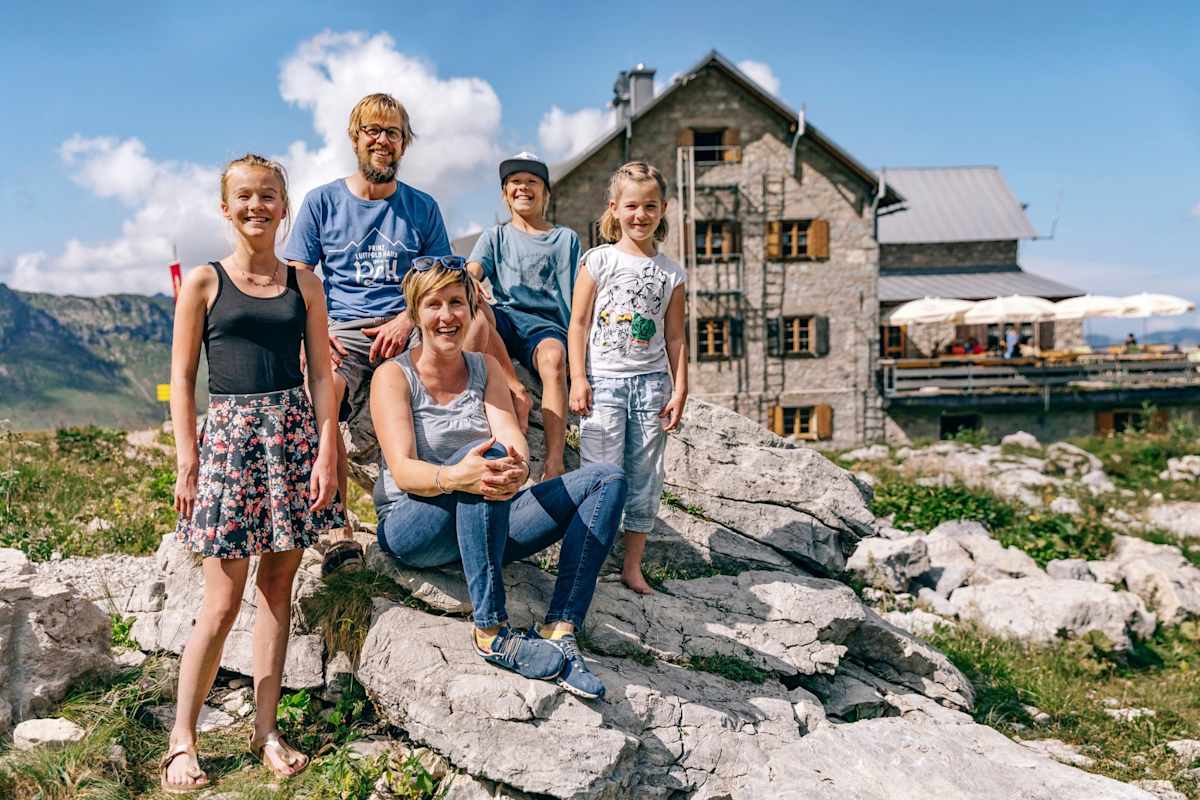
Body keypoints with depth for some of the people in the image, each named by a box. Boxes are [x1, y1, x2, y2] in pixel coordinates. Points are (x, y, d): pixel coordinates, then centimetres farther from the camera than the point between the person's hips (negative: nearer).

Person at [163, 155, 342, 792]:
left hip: (293, 432, 3)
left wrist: (327, 450, -3)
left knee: (278, 587, 7)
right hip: (229, 434, -2)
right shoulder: (203, 282, 3)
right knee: (222, 602, -3)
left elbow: (322, 374, 7)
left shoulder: (303, 282, 9)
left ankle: (265, 728, 18)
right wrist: (187, 461, -5)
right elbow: (182, 378, 2)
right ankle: (181, 738, 13)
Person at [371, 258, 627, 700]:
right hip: (411, 526, -5)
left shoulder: (485, 367, 9)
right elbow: (403, 470, -18)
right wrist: (455, 477, -41)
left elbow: (513, 439, -8)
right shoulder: (393, 375, -4)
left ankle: (559, 633, -23)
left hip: (485, 526, 5)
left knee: (607, 477, -10)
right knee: (487, 453, -35)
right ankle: (492, 633, -34)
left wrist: (517, 468, -34)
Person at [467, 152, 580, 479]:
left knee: (553, 357, -37)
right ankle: (514, 390, -33)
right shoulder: (495, 236, 22)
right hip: (504, 318, 1)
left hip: (546, 322, -1)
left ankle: (554, 461, -45)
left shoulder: (565, 238, 19)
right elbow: (471, 272, 1)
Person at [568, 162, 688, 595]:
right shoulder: (598, 261, 1)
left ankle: (633, 566, 18)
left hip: (651, 381, 3)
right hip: (603, 380, -3)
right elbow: (578, 322, 0)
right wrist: (578, 378, -8)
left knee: (645, 478, 7)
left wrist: (680, 389, 3)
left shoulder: (672, 273, 9)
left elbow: (675, 337, 10)